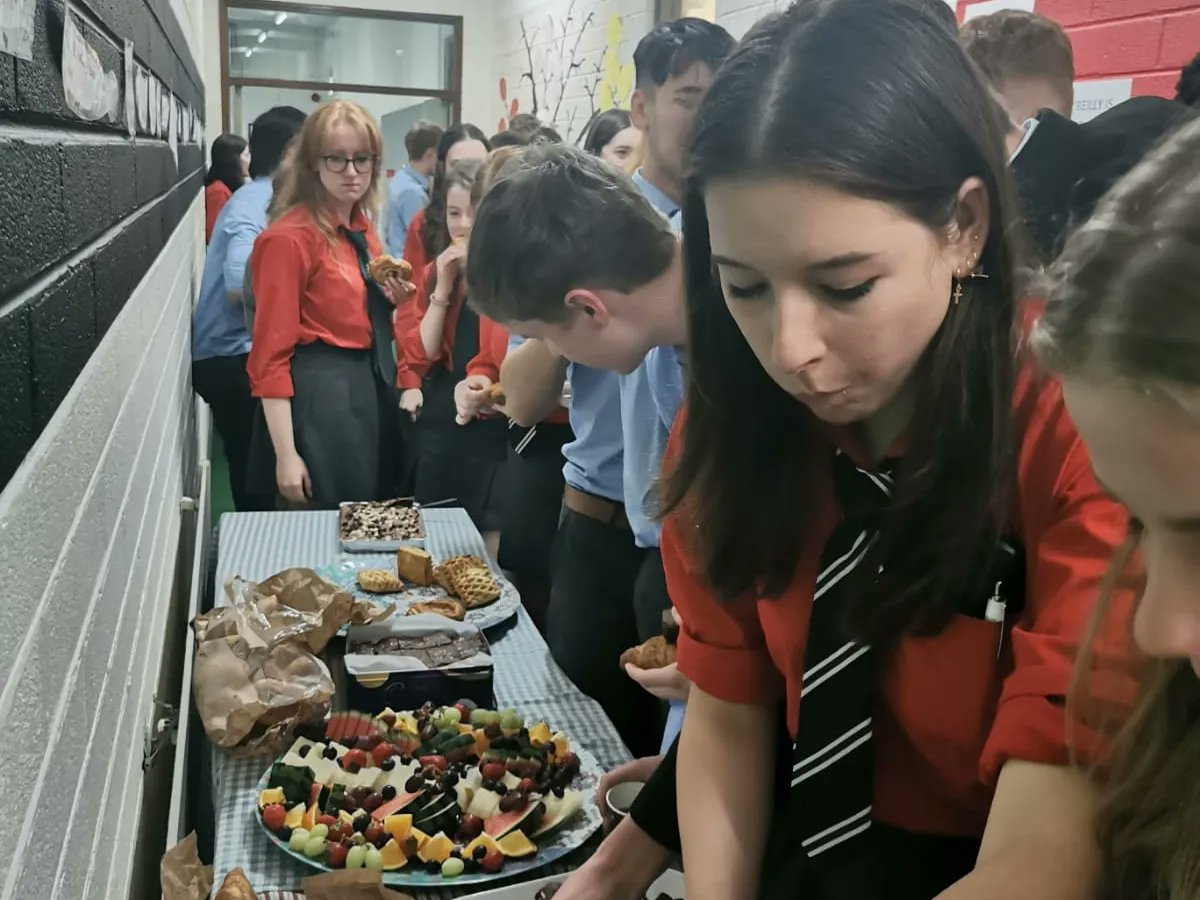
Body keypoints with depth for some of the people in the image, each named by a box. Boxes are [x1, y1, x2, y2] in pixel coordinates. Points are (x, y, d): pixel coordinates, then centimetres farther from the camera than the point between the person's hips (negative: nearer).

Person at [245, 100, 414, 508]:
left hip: (374, 389, 9)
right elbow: (270, 353, -16)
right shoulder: (288, 237, -14)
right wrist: (286, 454, -20)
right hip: (320, 396, -8)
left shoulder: (363, 230, 11)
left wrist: (392, 300, -1)